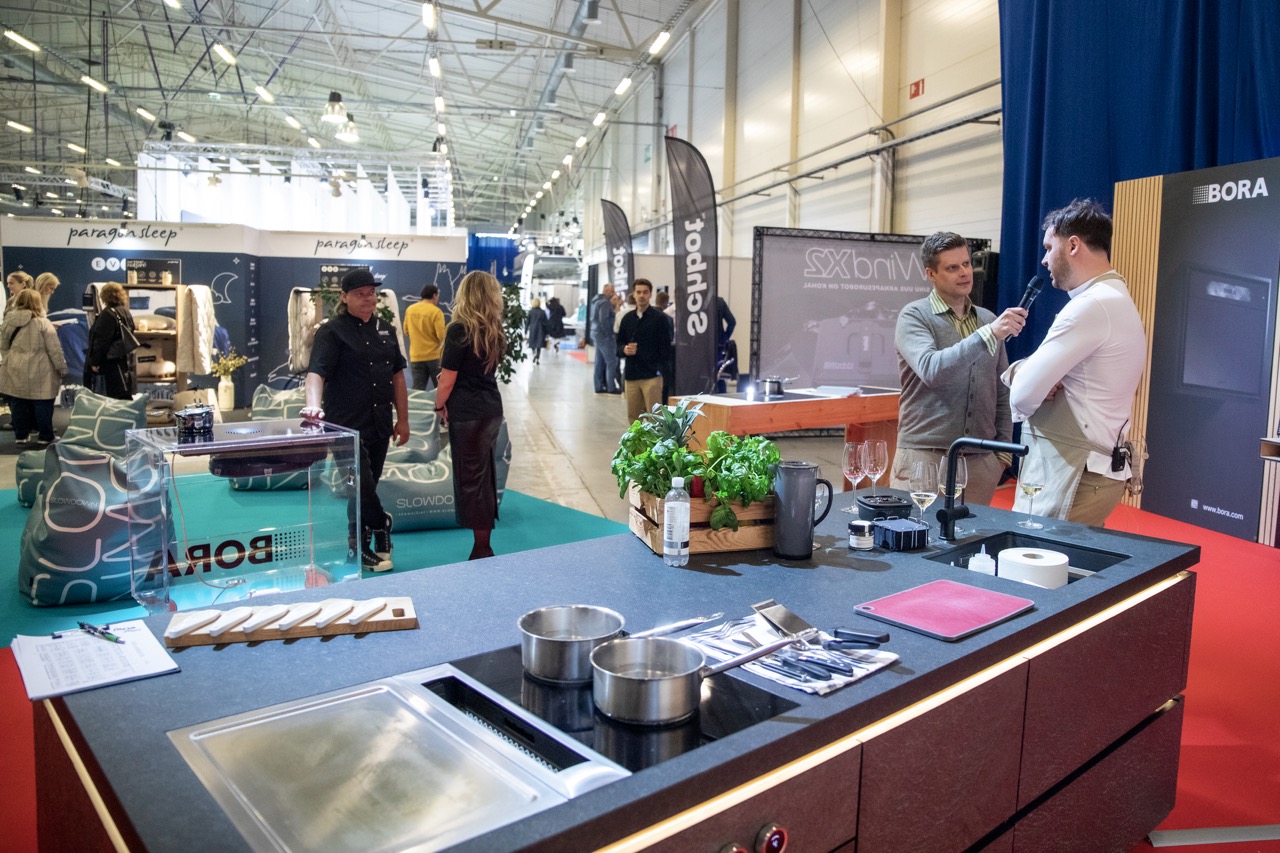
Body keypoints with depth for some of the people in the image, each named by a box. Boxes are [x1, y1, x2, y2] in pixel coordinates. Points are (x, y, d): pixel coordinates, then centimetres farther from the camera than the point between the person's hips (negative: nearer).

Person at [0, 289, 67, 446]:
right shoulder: (42, 323, -12)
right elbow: (54, 349, -12)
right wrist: (62, 368, -2)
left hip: (15, 372, 5)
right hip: (39, 374, -5)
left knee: (18, 404, 14)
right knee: (42, 405, 4)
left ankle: (21, 435, 23)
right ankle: (44, 437, 10)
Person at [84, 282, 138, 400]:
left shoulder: (107, 314, -14)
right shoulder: (126, 313, 13)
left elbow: (101, 340, -17)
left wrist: (95, 362, -14)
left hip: (112, 361, -9)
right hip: (125, 360, 9)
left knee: (115, 396, -6)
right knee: (125, 396, 10)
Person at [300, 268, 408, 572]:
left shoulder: (386, 329, 12)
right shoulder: (332, 331, -7)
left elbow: (397, 375, 16)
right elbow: (316, 372, -19)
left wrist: (402, 420, 13)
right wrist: (314, 404, -39)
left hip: (379, 425, 6)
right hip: (347, 425, -6)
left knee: (367, 488, 13)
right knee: (362, 487, -7)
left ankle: (359, 548, 25)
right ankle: (380, 524, 20)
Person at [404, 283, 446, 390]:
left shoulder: (410, 310, 3)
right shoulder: (436, 311, -13)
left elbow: (406, 331, 12)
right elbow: (441, 336, -17)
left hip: (415, 356, 4)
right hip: (434, 355, -4)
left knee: (418, 390, 4)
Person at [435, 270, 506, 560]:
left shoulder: (459, 330, -13)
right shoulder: (496, 330, 8)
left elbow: (448, 380, -12)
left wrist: (439, 406, 5)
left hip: (467, 414, -7)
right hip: (492, 410, 7)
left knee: (470, 479, 1)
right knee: (486, 475, 13)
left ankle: (481, 550, 6)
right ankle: (485, 545, 21)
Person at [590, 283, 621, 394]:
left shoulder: (596, 301, 15)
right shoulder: (605, 302, -15)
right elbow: (603, 320, -21)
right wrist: (609, 334, -16)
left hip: (596, 334, 10)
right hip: (605, 336, -10)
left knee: (600, 362, 11)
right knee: (611, 362, -6)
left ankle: (599, 387, 14)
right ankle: (611, 387, -4)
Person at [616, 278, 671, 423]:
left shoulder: (659, 318, -2)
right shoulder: (628, 318, 12)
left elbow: (665, 348, -3)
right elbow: (619, 342, 18)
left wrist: (658, 367, -12)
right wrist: (624, 349, -4)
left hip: (651, 375, -5)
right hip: (631, 374, 5)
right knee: (633, 416, 9)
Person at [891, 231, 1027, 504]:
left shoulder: (989, 320, 12)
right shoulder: (914, 316, -4)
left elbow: (1001, 391, 17)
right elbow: (932, 370, -22)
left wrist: (1003, 449, 11)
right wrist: (988, 334, -29)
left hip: (980, 460, 4)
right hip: (924, 454, -4)